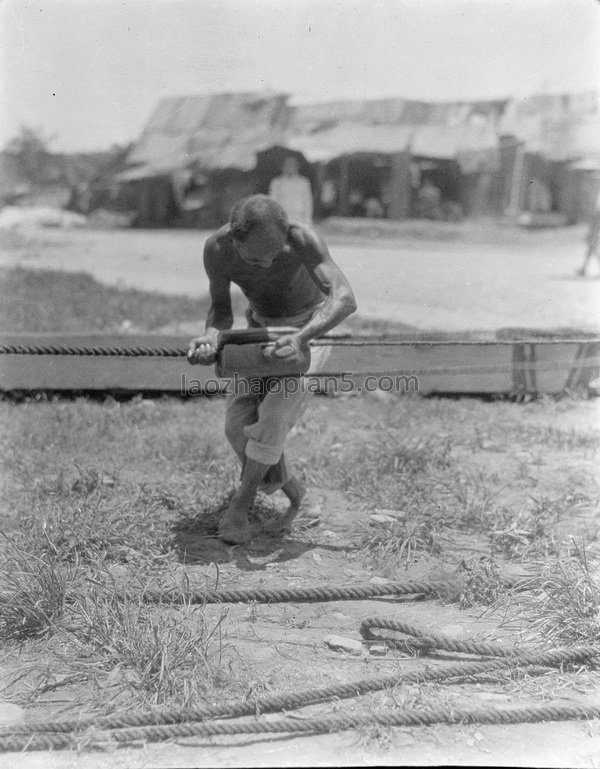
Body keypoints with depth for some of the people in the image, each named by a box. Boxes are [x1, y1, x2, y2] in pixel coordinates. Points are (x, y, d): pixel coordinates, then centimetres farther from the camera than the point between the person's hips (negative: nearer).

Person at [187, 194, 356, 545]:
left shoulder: (302, 238, -34)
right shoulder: (216, 249, -24)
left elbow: (345, 300, -42)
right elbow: (222, 310, -13)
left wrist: (302, 338, -58)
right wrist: (211, 337, -37)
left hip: (312, 326, -4)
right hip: (261, 326, 4)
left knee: (273, 417, -21)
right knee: (239, 424, -9)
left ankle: (241, 504, -4)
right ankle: (293, 490, 11)